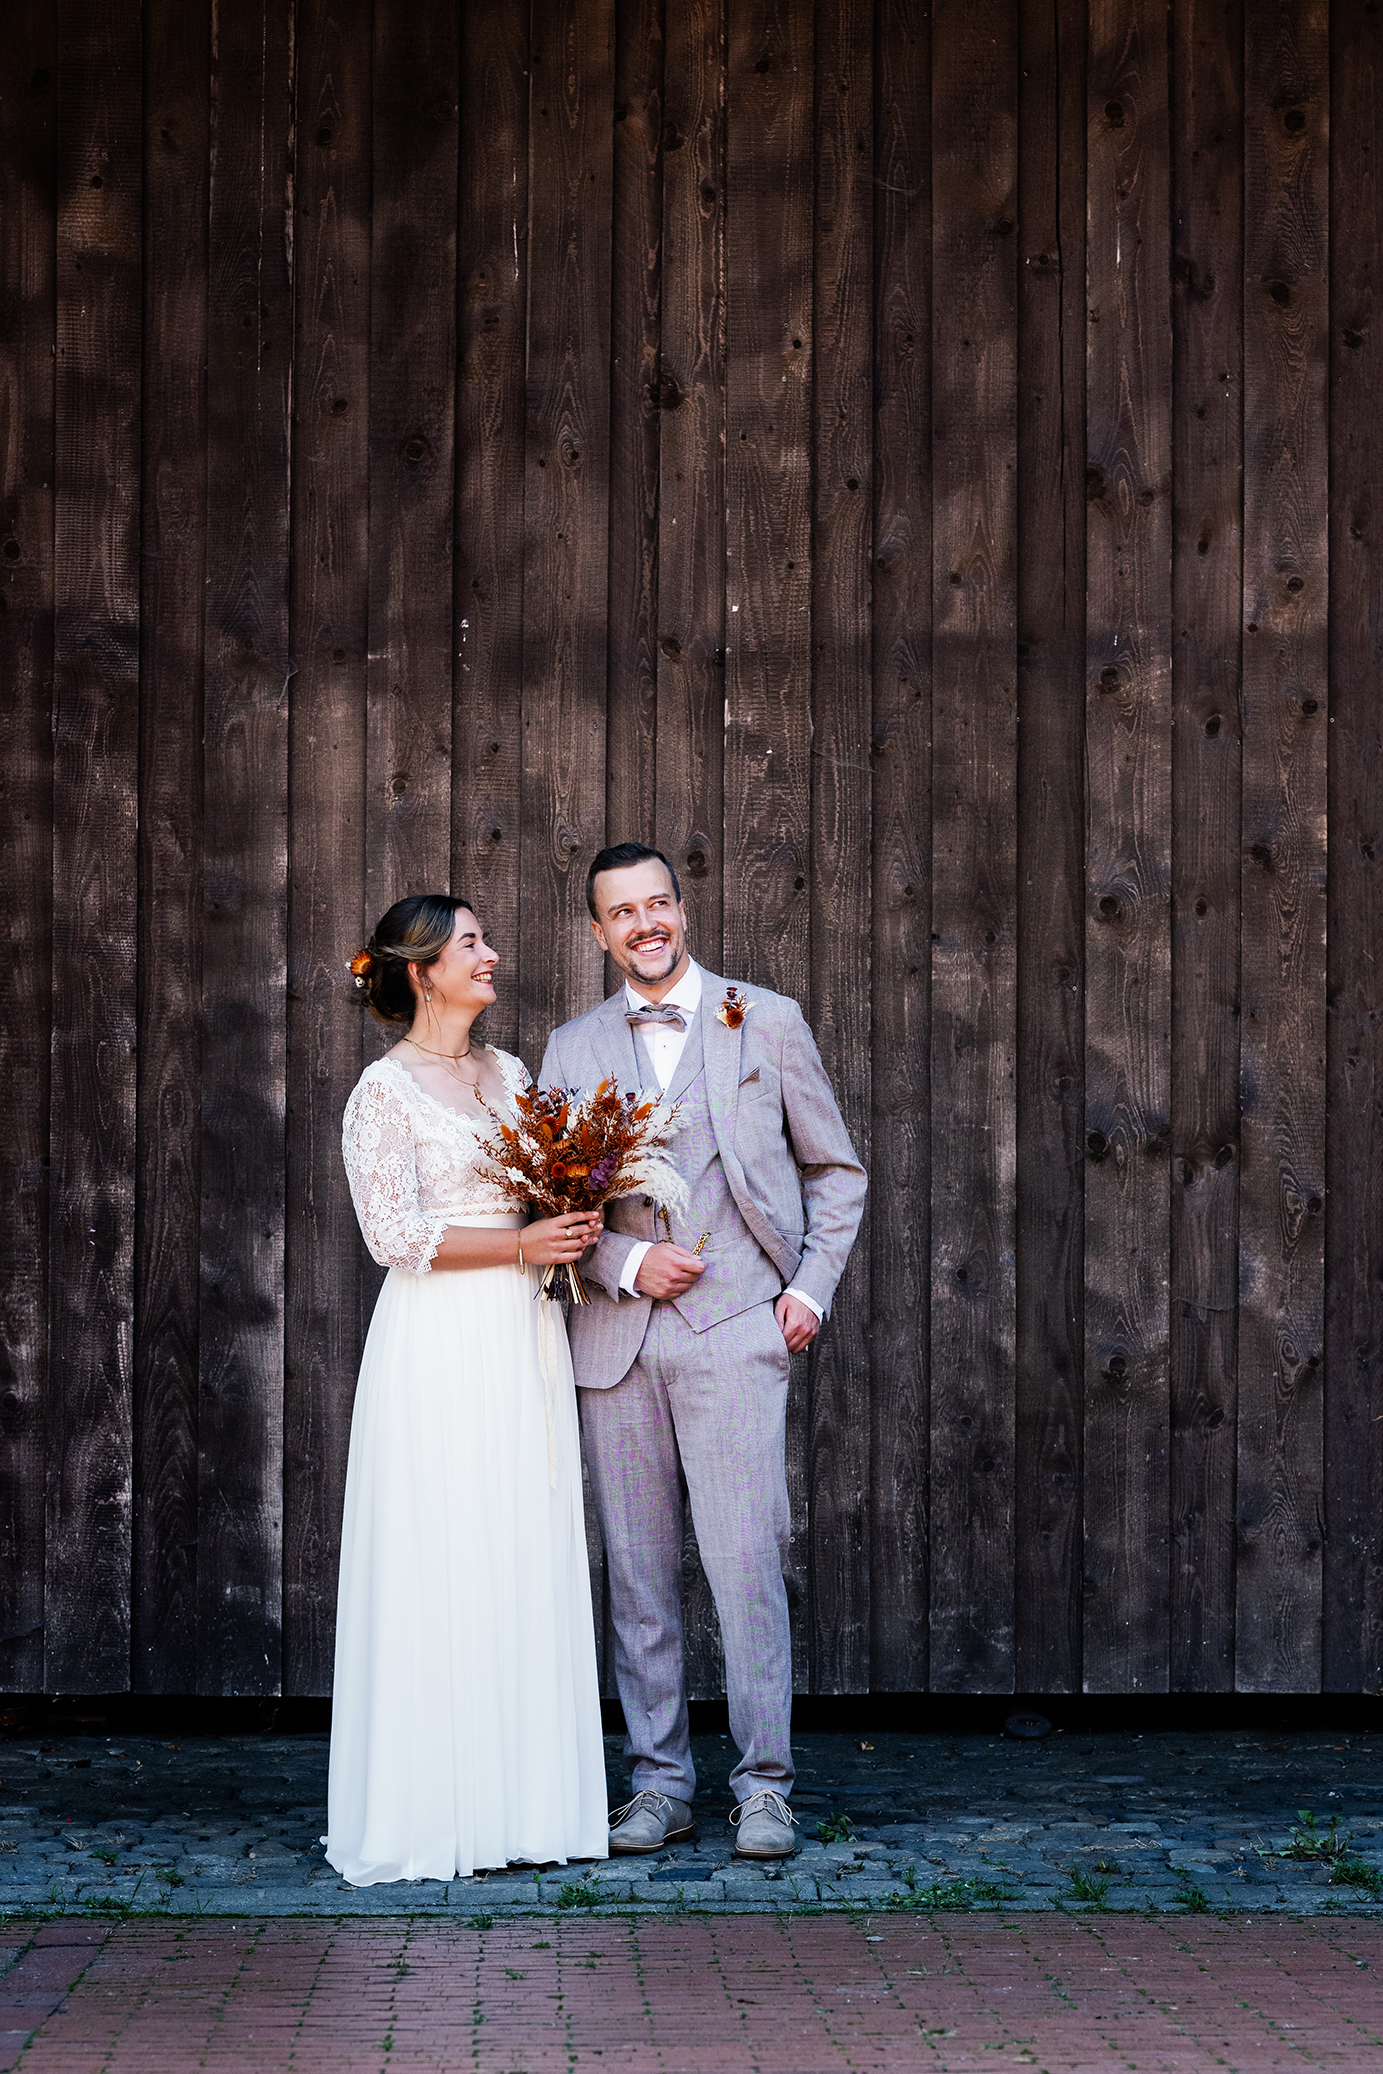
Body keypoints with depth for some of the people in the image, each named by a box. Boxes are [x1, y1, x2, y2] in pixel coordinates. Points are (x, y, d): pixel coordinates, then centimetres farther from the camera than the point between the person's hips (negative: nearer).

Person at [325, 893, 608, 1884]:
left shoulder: (510, 1075, 15)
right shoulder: (387, 1089, -6)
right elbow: (397, 1235, -12)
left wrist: (576, 1221, 1)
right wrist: (522, 1245, -13)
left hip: (525, 1341, 7)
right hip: (442, 1346, -7)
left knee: (530, 1563, 6)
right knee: (445, 1568, -5)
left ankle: (521, 1797, 12)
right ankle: (442, 1810, 3)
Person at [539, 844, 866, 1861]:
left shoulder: (767, 1020, 7)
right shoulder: (572, 1048, 13)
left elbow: (837, 1172, 12)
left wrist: (812, 1287, 0)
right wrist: (626, 1263, -7)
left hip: (736, 1329, -3)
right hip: (615, 1339, 3)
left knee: (747, 1565, -9)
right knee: (638, 1573, 6)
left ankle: (765, 1787, -1)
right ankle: (659, 1780, 14)